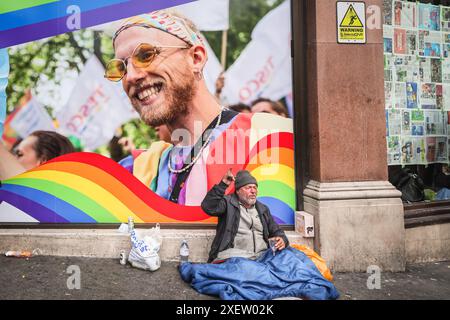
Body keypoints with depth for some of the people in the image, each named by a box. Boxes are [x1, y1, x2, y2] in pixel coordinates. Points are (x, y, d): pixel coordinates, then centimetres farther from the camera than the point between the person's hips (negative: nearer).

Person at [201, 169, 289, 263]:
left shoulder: (263, 209, 22)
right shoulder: (228, 203, 6)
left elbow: (276, 231, 25)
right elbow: (208, 207, -12)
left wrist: (282, 240, 2)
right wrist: (223, 185, -17)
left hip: (261, 257, 6)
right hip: (232, 256, -5)